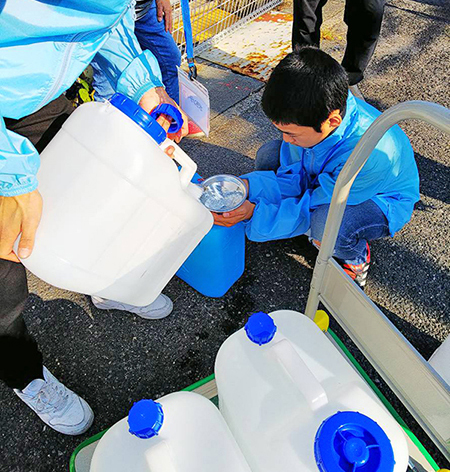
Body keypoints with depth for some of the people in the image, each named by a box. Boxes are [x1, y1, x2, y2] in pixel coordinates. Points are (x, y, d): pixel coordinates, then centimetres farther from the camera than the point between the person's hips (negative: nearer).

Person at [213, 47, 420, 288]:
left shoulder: (371, 154, -42)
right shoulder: (312, 113, -24)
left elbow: (312, 208, -32)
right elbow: (292, 178, -13)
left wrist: (254, 213, -38)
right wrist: (246, 185, -29)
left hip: (383, 200, -6)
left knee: (328, 223, -39)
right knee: (270, 153, -10)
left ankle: (356, 257, -1)